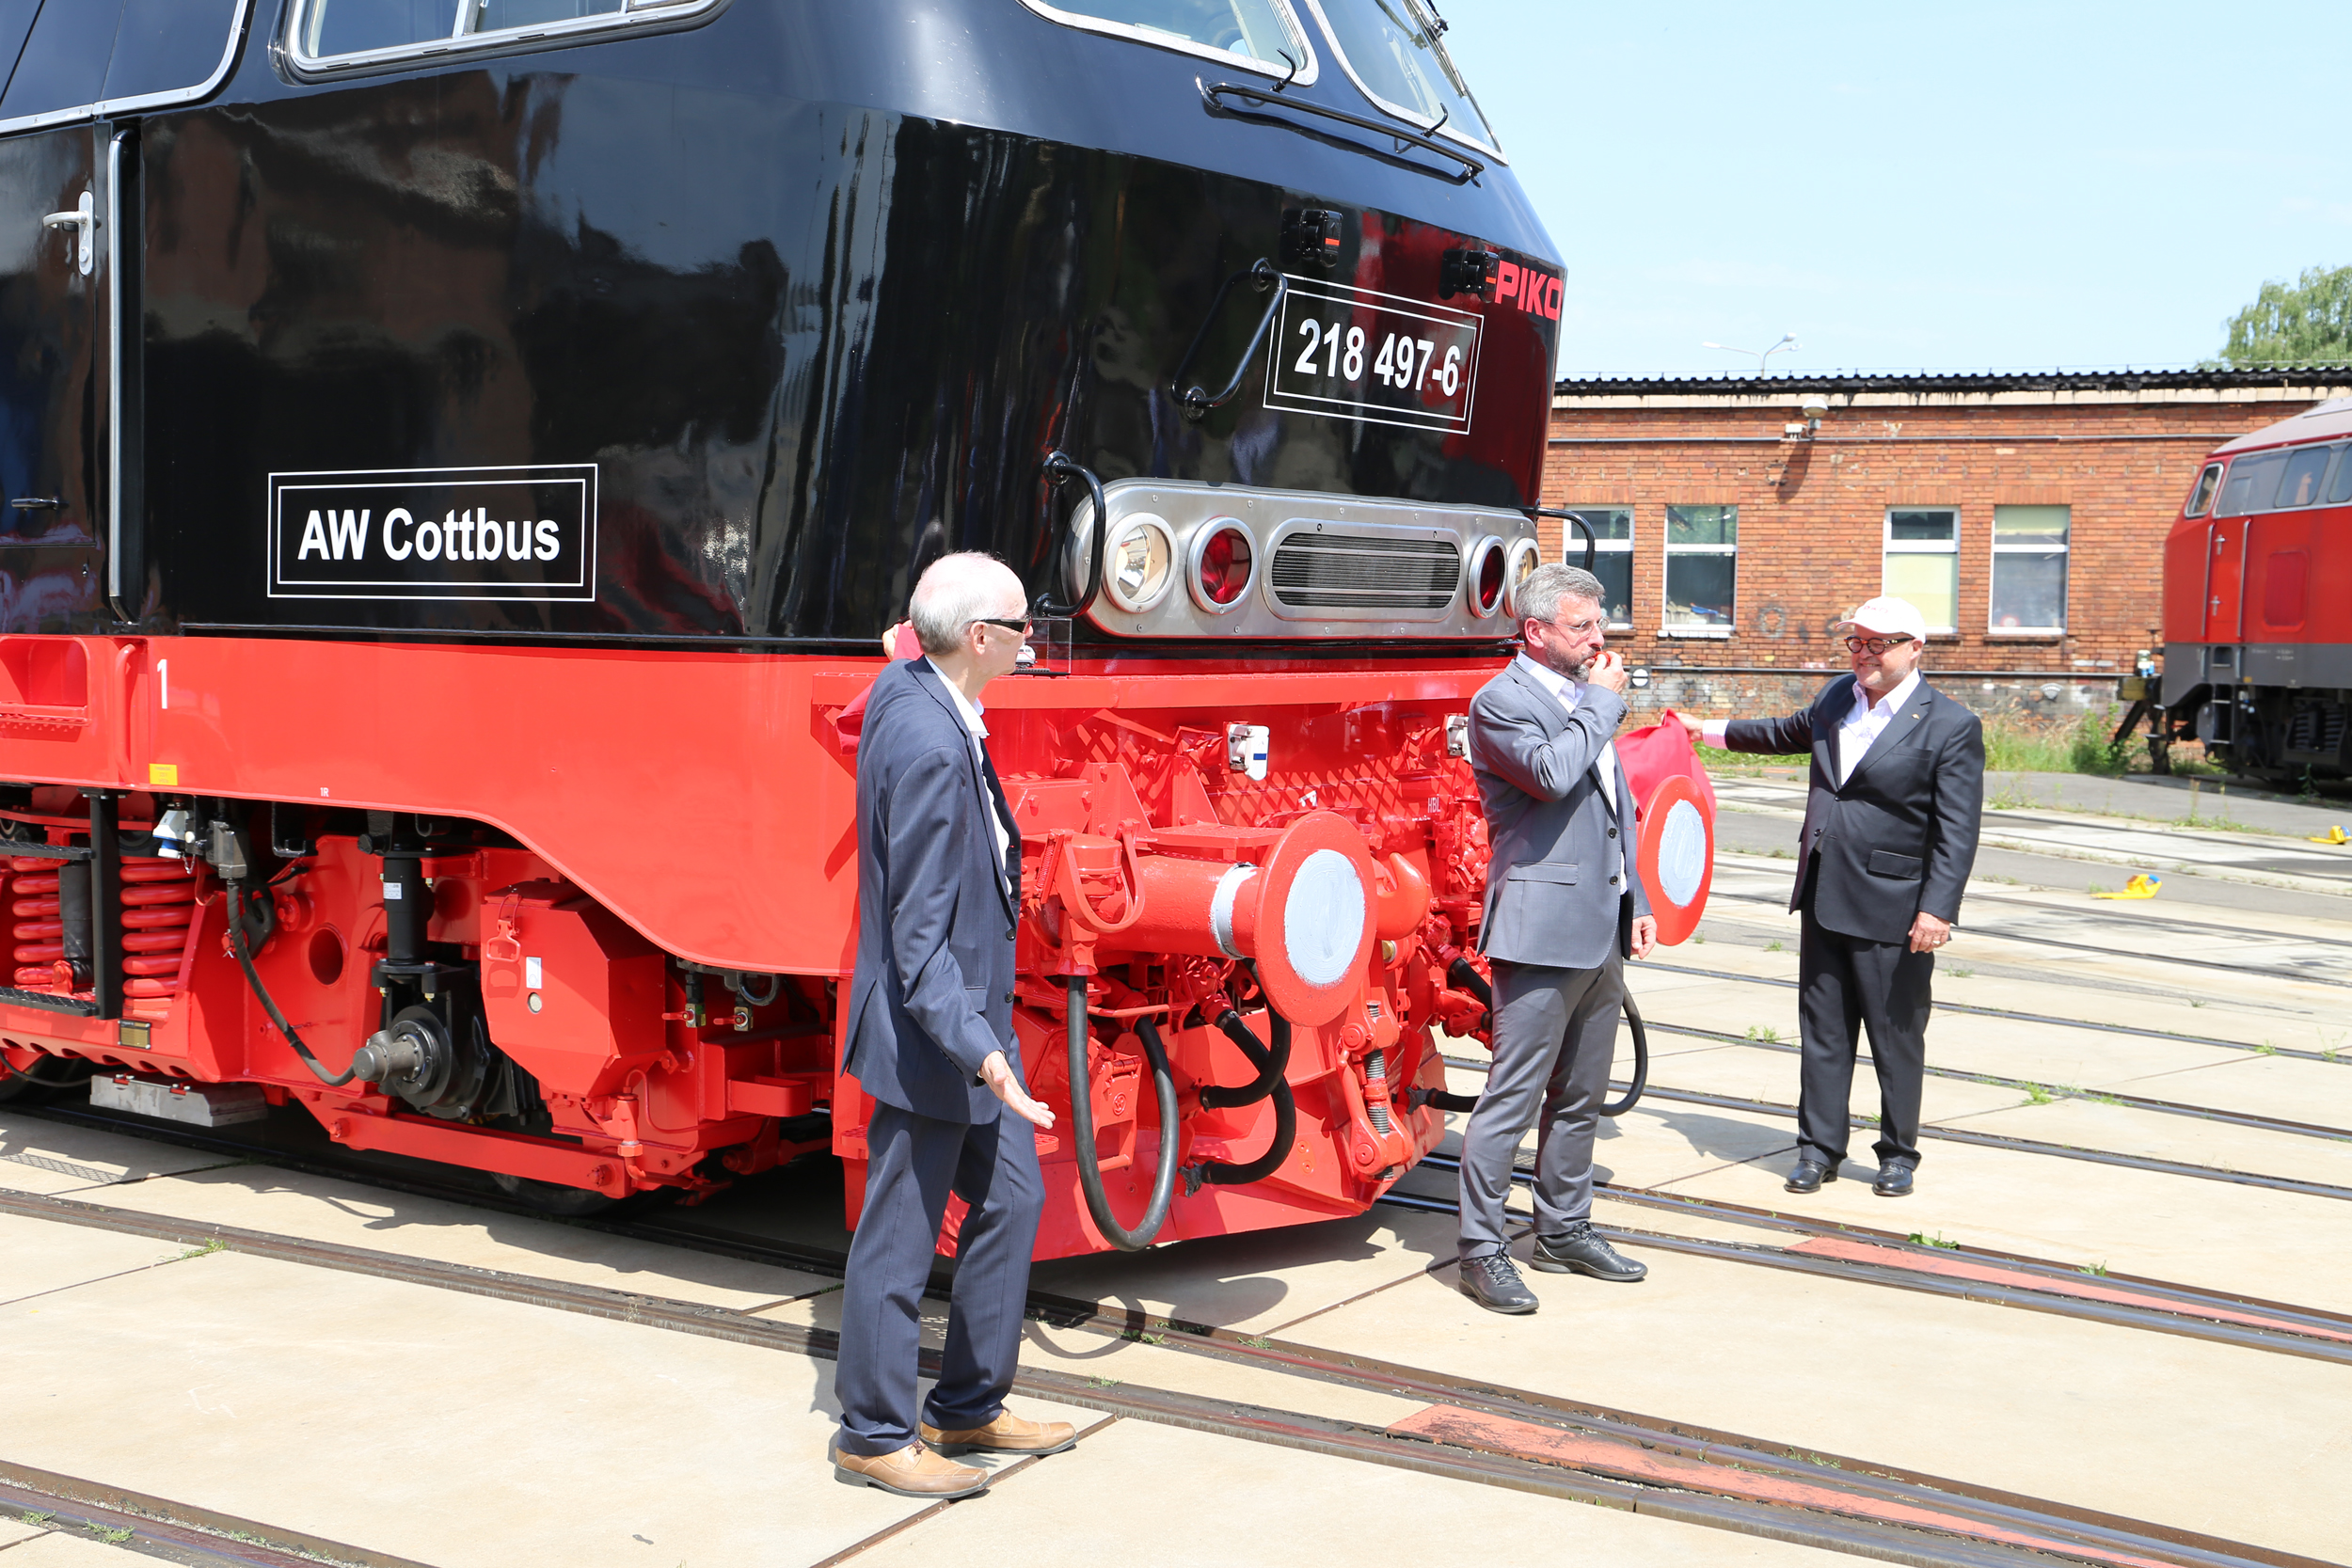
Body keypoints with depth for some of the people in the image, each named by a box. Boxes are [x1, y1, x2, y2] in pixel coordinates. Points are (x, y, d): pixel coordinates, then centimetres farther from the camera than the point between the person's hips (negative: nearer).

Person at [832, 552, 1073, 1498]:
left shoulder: (907, 694, 3)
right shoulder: (929, 748, -25)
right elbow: (920, 932, -26)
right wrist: (978, 1052, -31)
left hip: (971, 1019, 10)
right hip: (929, 1038, -10)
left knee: (1011, 1199, 16)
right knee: (902, 1235, 3)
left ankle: (968, 1410, 29)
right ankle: (874, 1437, 18)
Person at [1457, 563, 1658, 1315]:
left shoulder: (1586, 699, 17)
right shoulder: (1501, 702, -9)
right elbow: (1555, 773, -26)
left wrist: (1636, 902, 19)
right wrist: (1604, 701, -13)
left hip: (1601, 931, 9)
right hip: (1543, 930, -9)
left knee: (1581, 1098, 17)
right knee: (1512, 1097, -6)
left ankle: (1563, 1230, 28)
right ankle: (1481, 1250, 0)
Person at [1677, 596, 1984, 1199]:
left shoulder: (1952, 728, -9)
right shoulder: (1837, 697, 11)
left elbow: (1957, 832, -12)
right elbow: (1789, 732, 32)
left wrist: (1937, 909, -19)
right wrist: (1709, 729, 40)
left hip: (1892, 911, -6)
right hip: (1823, 899, 6)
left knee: (1897, 1036, 5)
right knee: (1822, 1030, 10)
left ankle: (1899, 1154, 19)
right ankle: (1819, 1149, 20)